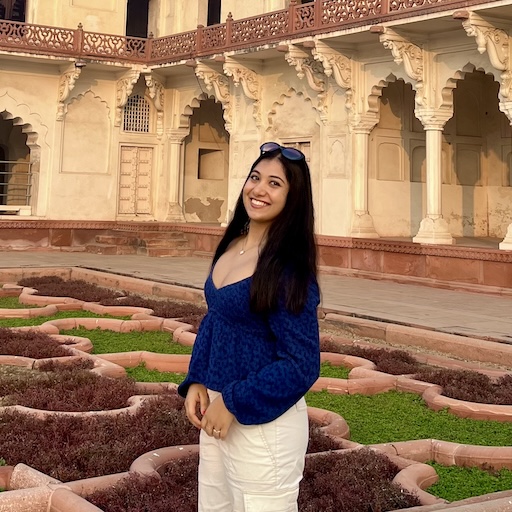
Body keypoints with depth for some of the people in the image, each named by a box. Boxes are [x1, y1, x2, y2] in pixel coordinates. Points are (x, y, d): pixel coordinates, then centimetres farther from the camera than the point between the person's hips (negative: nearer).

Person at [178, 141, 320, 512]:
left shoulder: (289, 268, -19)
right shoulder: (230, 247, 3)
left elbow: (302, 364, -19)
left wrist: (234, 404, -17)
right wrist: (196, 382, 2)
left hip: (263, 421, -7)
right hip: (217, 408, 8)